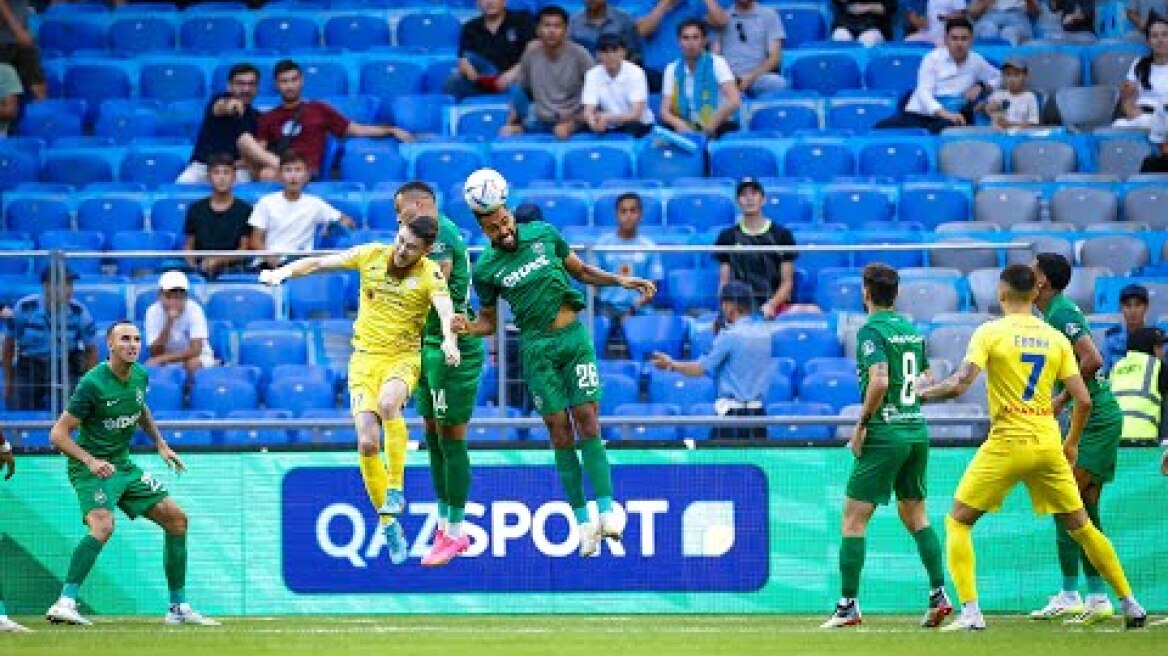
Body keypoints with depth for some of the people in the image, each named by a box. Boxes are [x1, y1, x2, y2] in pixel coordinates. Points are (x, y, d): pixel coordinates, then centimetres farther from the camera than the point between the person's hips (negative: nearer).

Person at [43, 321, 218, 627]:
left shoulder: (140, 375, 2)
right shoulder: (93, 384, -20)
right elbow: (58, 433, -18)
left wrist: (161, 444, 21)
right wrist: (90, 461, -30)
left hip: (123, 465, 8)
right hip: (92, 469, -8)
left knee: (176, 519, 7)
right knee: (103, 525, -33)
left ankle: (178, 607, 17)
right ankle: (65, 604, -34)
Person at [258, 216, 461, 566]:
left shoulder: (430, 274, -9)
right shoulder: (371, 255, -1)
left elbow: (445, 310, -27)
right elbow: (319, 263, 6)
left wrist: (450, 339, -48)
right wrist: (284, 271, -11)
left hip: (404, 357, -2)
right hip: (365, 358, 2)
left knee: (387, 403, -36)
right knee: (367, 442, -13)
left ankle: (396, 489, -22)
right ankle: (388, 521, 2)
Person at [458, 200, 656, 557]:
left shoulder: (544, 234, 2)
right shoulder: (486, 269, 0)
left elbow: (582, 271, 14)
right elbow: (489, 320, 9)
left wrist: (621, 281, 3)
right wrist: (468, 327, -12)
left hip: (574, 338, 0)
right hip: (537, 349, 0)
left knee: (587, 421, -9)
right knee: (559, 430, -3)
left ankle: (606, 510, -11)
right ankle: (582, 519, 2)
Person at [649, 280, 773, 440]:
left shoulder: (729, 335, -11)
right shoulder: (764, 334, 6)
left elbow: (701, 369, -8)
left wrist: (671, 364, 6)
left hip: (732, 413, -6)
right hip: (758, 413, 6)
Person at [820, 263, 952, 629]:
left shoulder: (872, 330, -11)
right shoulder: (911, 329, 12)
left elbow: (879, 381, -23)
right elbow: (926, 378, 22)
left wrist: (861, 424, -14)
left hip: (885, 433, -7)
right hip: (917, 429, 7)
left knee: (854, 517, -1)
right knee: (915, 514, 16)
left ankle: (849, 605, -4)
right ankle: (939, 594, 7)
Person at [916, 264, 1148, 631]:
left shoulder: (990, 332, -5)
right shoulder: (1055, 338, 7)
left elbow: (959, 385, -14)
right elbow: (1083, 400, 5)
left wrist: (922, 393, 4)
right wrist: (1072, 443, 20)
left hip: (1007, 443, -4)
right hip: (1049, 445, 4)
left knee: (957, 522, 5)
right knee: (1081, 526, 17)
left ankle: (970, 612, -9)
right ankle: (1130, 605, 18)